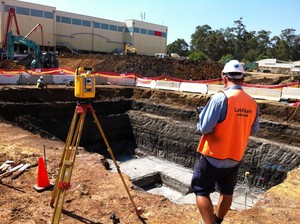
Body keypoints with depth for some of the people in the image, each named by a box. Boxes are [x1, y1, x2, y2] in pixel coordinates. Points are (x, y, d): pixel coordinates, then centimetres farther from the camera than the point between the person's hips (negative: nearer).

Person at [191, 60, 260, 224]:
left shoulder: (220, 98, -21)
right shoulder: (252, 103, -3)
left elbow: (204, 128, -21)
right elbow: (254, 131, 9)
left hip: (213, 156, -6)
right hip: (235, 157, 6)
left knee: (201, 191, 10)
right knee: (227, 192, 23)